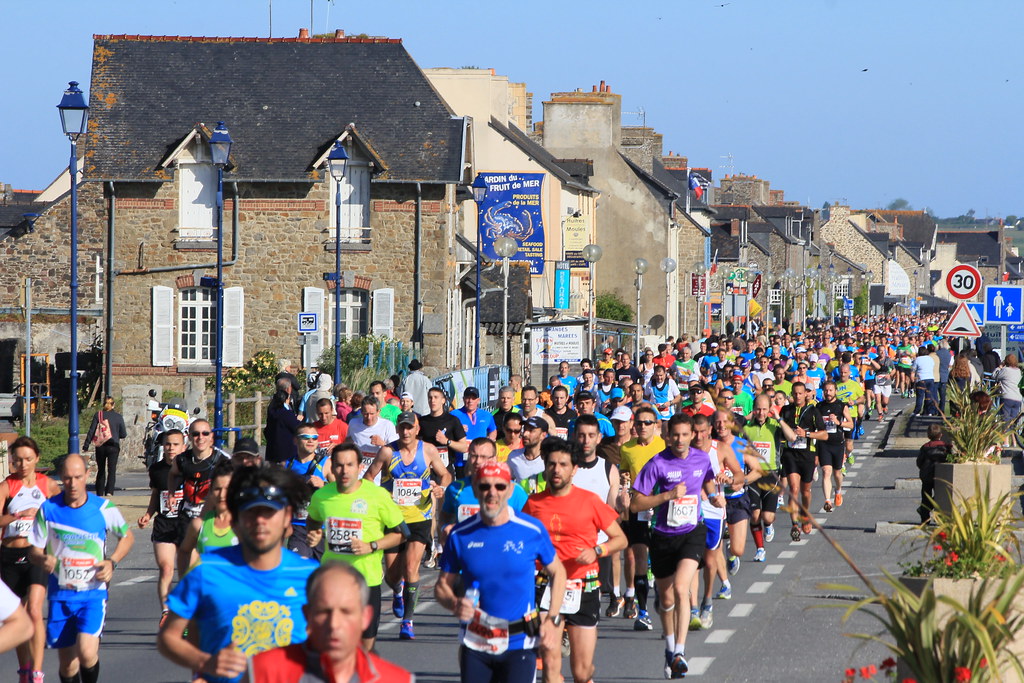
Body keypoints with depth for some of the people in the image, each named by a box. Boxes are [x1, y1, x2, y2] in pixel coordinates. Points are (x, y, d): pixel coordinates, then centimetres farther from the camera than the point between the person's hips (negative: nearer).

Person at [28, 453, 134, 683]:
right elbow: (34, 551, 4)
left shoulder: (104, 508, -4)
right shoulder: (48, 509, -2)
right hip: (60, 595, 2)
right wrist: (42, 559, -20)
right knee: (67, 663, 6)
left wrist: (112, 562, -6)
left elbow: (127, 536, 12)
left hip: (93, 594, -2)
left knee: (87, 652, -22)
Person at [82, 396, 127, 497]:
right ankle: (109, 491, -22)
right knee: (112, 470, -3)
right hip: (113, 447, -1)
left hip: (100, 446, 1)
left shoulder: (98, 415, -1)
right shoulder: (118, 417, 0)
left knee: (101, 470, 13)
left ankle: (99, 493, 17)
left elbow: (92, 431, -4)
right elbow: (123, 434, 4)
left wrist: (86, 445, 0)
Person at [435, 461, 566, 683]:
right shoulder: (460, 535, -1)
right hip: (476, 645, 2)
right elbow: (443, 585, 7)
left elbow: (557, 572, 9)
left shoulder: (532, 530, -5)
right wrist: (455, 604, -16)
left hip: (520, 643, -2)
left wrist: (553, 620, -1)